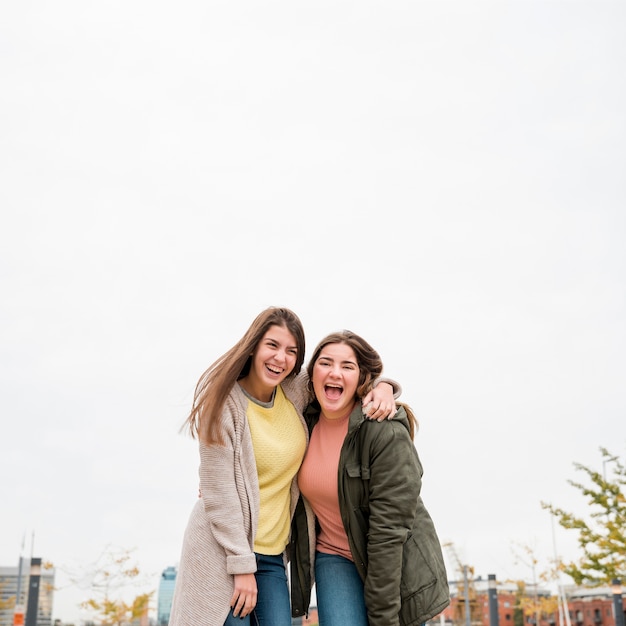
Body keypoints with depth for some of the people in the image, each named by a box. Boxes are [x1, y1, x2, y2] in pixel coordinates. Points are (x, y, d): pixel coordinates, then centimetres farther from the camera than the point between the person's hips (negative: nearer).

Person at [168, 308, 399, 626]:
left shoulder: (295, 391, 1)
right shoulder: (224, 403, -13)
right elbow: (218, 496, -14)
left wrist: (382, 386, -6)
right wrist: (242, 565, -15)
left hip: (272, 554, 5)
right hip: (223, 551, -5)